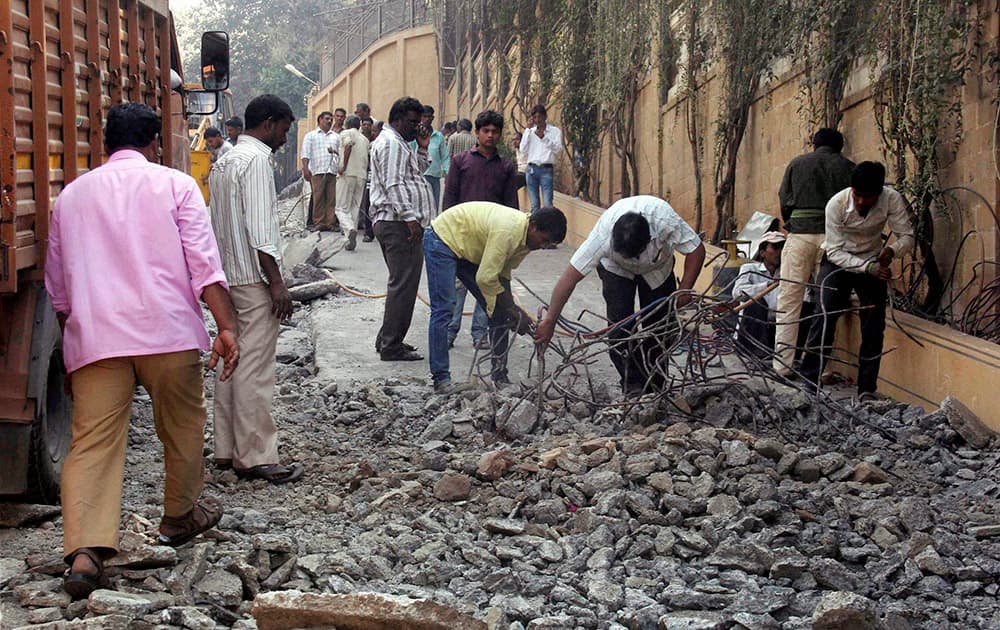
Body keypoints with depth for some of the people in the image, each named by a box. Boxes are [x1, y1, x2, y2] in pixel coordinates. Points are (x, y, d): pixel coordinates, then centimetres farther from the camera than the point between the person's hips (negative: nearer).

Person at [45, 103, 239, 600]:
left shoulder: (71, 194, 18)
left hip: (93, 335, 2)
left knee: (92, 443, -2)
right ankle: (180, 517, 35)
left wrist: (72, 343, 32)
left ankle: (84, 551, -16)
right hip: (167, 330, -2)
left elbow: (58, 288, 23)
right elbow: (204, 264, -5)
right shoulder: (174, 185, 6)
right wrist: (226, 327, -8)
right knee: (182, 426, 19)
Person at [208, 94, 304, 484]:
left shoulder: (226, 161, 17)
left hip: (228, 275, 10)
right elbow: (259, 229, -19)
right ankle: (255, 457, -3)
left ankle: (227, 450, 18)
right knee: (254, 371, -6)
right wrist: (277, 282, -18)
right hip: (253, 279, -10)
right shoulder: (256, 160, -13)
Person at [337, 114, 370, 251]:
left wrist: (344, 166, -18)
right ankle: (351, 240, 8)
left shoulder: (346, 133, 1)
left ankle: (350, 229, -29)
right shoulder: (365, 139, 19)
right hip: (362, 176, 5)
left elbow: (348, 144, -20)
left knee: (342, 208, -3)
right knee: (355, 208, 11)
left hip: (348, 173, -5)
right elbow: (367, 159, 17)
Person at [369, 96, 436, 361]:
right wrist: (410, 218, -24)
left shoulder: (397, 143, 23)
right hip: (399, 223, -11)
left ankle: (387, 340, 22)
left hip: (398, 224, 11)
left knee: (401, 283, 16)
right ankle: (391, 347, -8)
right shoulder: (391, 143, -11)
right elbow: (394, 185, -20)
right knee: (403, 285, -10)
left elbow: (415, 174, 27)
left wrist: (422, 148, 16)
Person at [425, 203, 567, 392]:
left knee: (499, 313, 3)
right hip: (443, 240, -9)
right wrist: (514, 313, -25)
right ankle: (440, 378, -11)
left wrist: (513, 310, -11)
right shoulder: (508, 230, -36)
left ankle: (500, 376, 7)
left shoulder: (525, 236, -8)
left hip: (470, 251, 9)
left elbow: (502, 273, 0)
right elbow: (485, 278, -33)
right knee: (443, 310, -16)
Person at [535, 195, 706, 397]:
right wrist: (549, 321, -39)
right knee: (620, 322, -16)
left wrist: (685, 289, -37)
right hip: (615, 269, -1)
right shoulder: (603, 234, -43)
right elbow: (570, 277, -39)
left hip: (658, 268, 1)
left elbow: (697, 250, -27)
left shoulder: (666, 221, -43)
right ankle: (632, 384, -7)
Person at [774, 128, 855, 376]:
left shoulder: (797, 164, 12)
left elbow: (784, 200, 10)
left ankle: (782, 365, -1)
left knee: (789, 300, 2)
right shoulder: (847, 167, 9)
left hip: (799, 234, 0)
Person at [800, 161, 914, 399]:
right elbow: (834, 252, -23)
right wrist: (868, 267, -36)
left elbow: (907, 236, -16)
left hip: (873, 262, 2)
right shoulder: (836, 204, -27)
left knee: (874, 325, -4)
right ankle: (808, 383, -15)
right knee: (826, 316, -18)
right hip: (838, 261, -2)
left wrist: (892, 250, -39)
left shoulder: (892, 200, -23)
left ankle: (867, 390, 7)